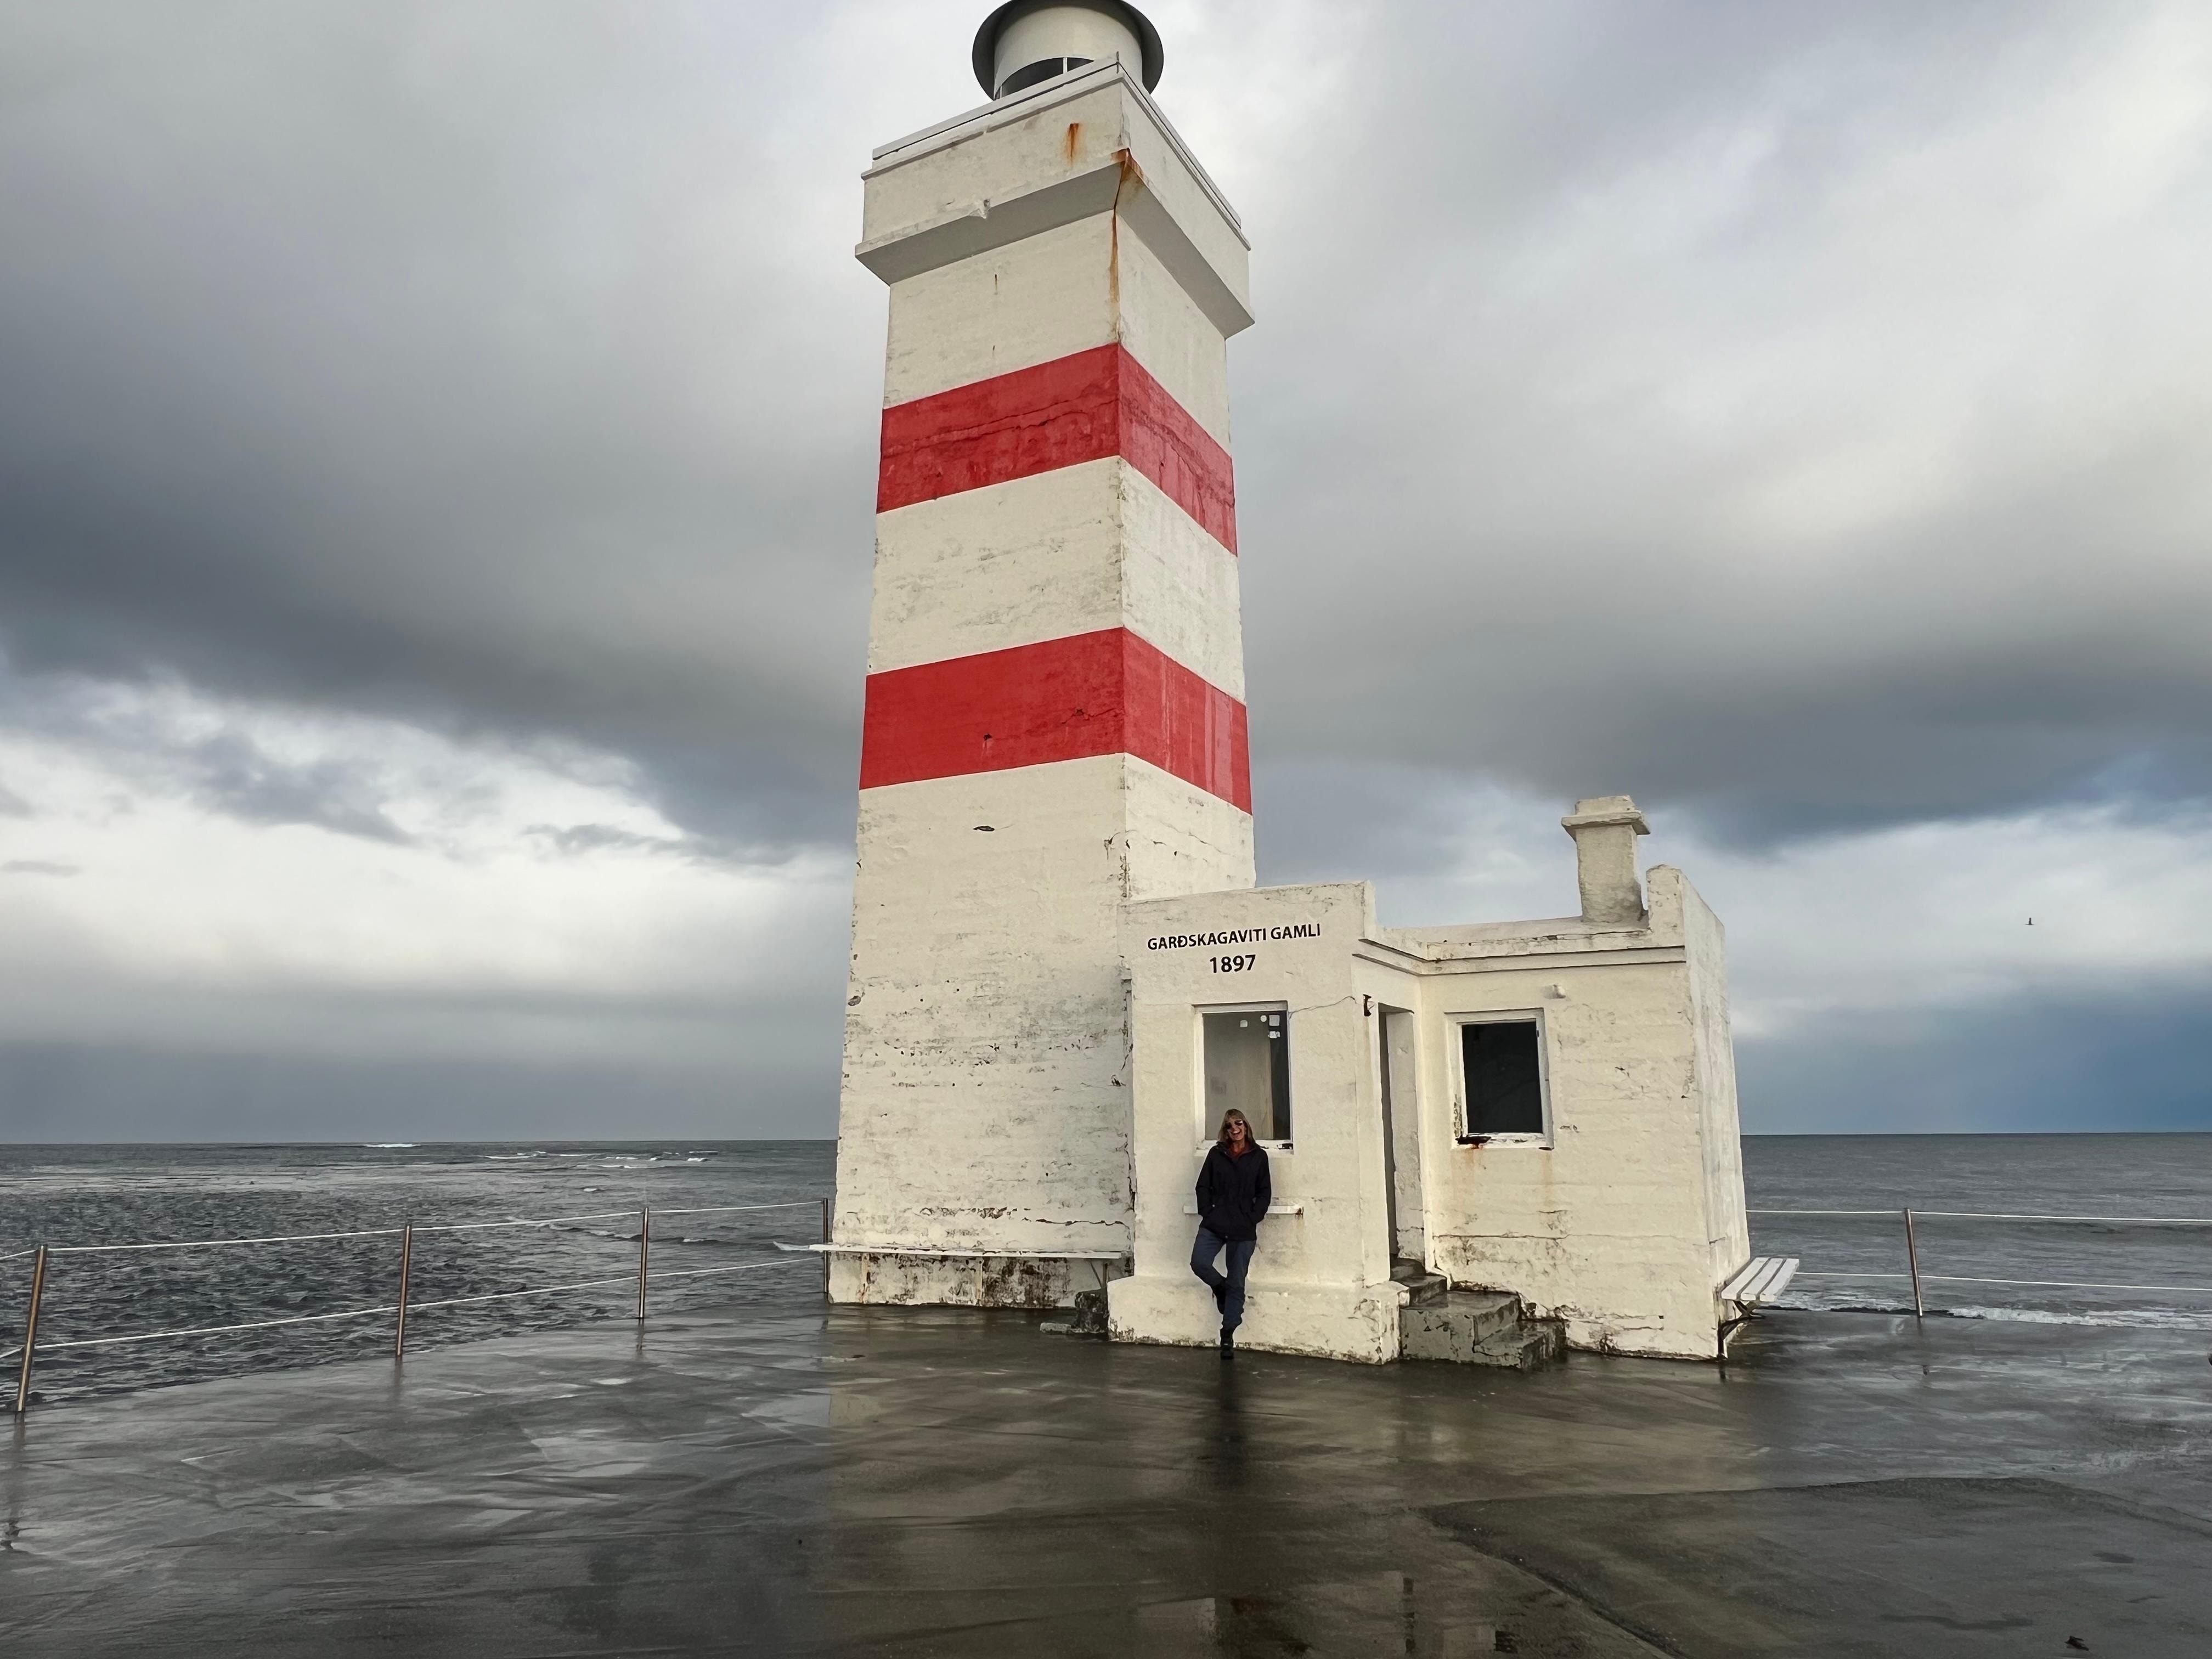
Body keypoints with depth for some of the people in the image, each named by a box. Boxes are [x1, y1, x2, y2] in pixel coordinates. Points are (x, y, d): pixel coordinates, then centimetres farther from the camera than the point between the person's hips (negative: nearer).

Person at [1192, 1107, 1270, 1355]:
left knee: (1237, 1284, 2)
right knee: (1199, 1263, -18)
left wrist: (1253, 1218, -6)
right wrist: (1207, 1213, -4)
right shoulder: (1216, 1154, 7)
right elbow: (1203, 1186, 7)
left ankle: (1228, 1336, 13)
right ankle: (1220, 1288, 16)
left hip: (1244, 1230, -1)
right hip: (1214, 1225, 1)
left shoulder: (1258, 1157, 5)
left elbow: (1264, 1193, 5)